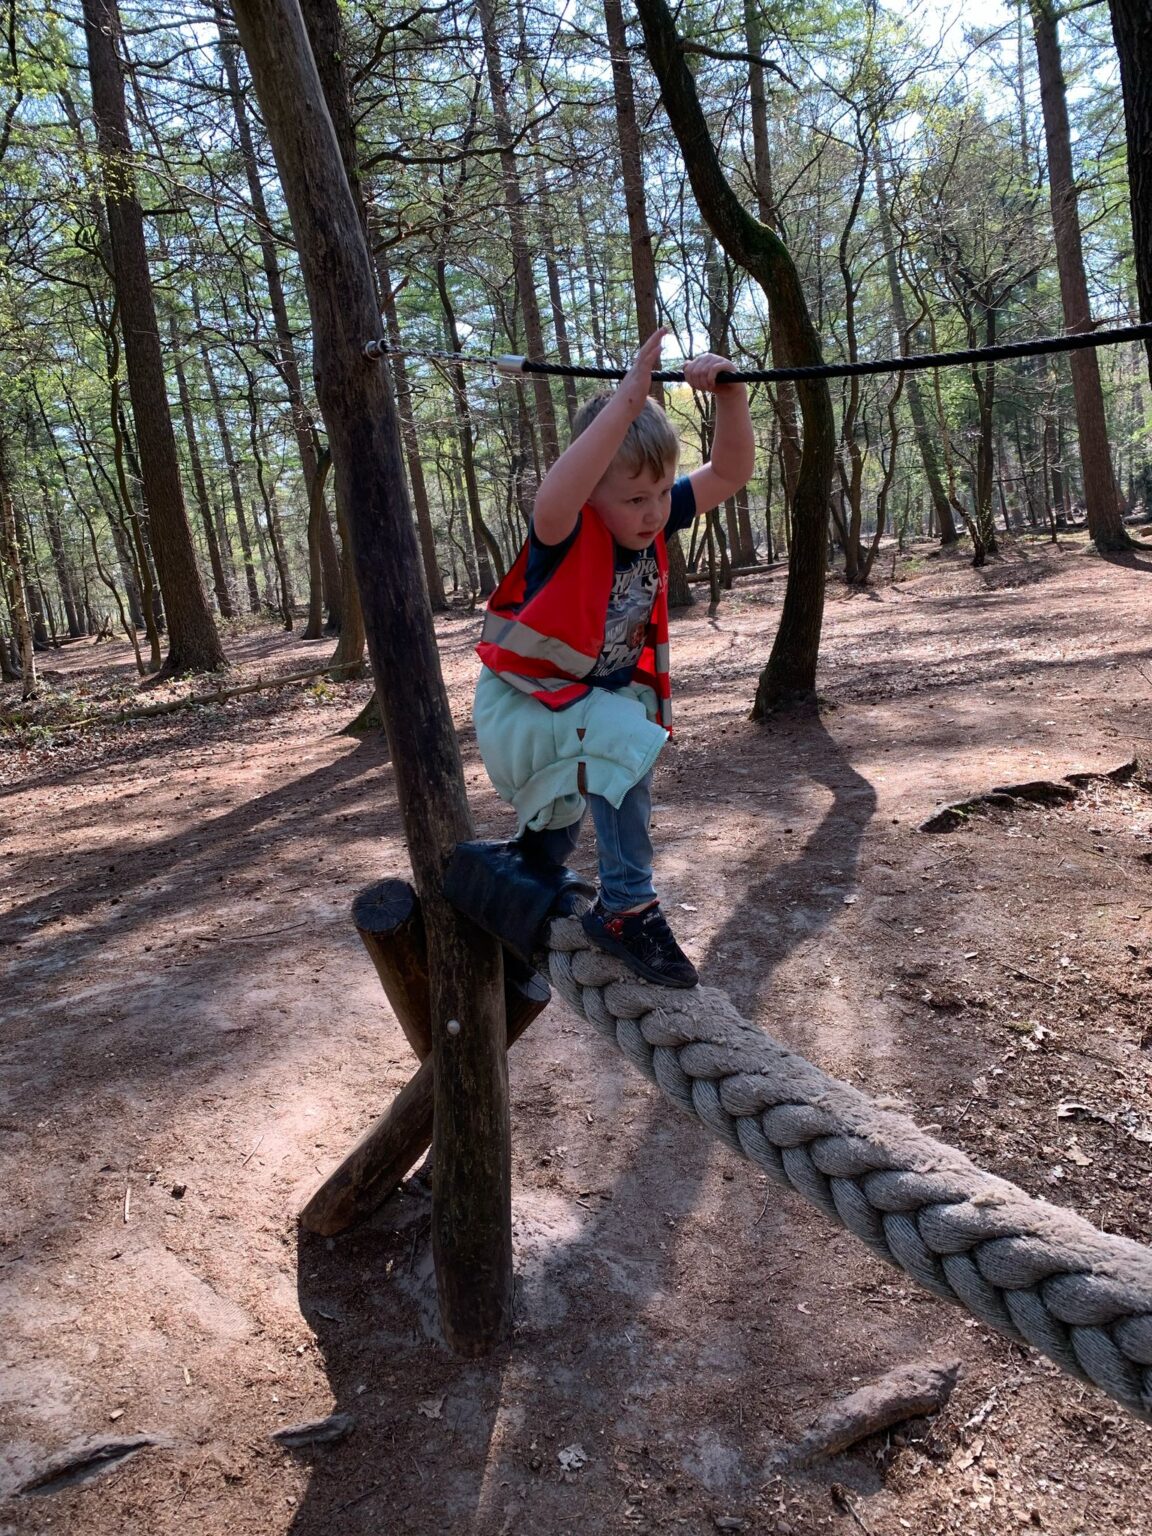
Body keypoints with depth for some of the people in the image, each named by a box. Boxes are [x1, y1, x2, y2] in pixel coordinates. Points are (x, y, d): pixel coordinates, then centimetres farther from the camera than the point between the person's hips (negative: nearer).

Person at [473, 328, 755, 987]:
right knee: (623, 742, -33)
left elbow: (729, 473, -12)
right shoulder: (567, 534, -29)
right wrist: (627, 402, -59)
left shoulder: (652, 520, -10)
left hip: (604, 692, 8)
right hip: (527, 703, -7)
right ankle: (628, 907, -21)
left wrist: (730, 394, -31)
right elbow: (551, 504, -54)